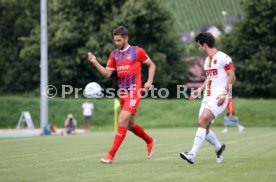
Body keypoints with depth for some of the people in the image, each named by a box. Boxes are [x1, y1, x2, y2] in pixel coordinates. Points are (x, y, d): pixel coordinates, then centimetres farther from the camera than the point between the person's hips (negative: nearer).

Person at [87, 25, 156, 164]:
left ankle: (111, 155, -16)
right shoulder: (114, 54, 9)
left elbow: (151, 65, 8)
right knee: (130, 124, 14)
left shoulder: (137, 51, -3)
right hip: (122, 93, 6)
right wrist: (95, 63, -6)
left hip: (134, 92, -6)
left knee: (122, 121, -17)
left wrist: (149, 81, -5)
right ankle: (149, 141, 42)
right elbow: (107, 74, 7)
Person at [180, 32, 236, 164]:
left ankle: (192, 154, -29)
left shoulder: (222, 57, -8)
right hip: (207, 97, 9)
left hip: (218, 97, -9)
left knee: (202, 121, -23)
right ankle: (219, 147, 29)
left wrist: (224, 93, -20)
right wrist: (199, 90, 18)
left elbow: (232, 76, -11)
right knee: (204, 128, 3)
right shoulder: (207, 60, 19)